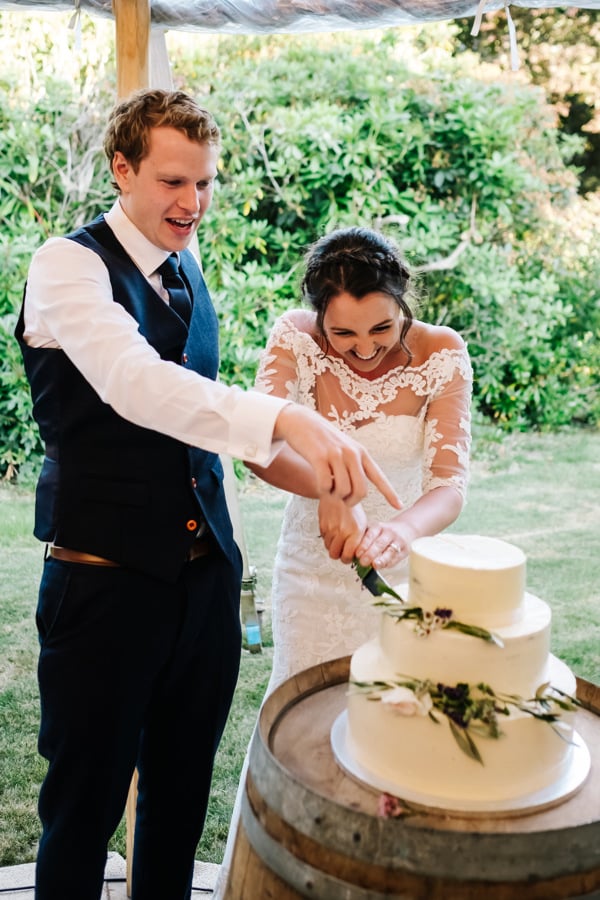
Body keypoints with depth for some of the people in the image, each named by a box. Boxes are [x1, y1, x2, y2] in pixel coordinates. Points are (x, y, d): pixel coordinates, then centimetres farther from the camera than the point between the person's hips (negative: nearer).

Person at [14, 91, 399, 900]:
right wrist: (285, 420, -43)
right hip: (109, 578, -6)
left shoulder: (188, 269, 11)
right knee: (86, 800, 9)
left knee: (184, 790, 19)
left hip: (205, 571, 7)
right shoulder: (68, 265, -11)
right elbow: (135, 383, -30)